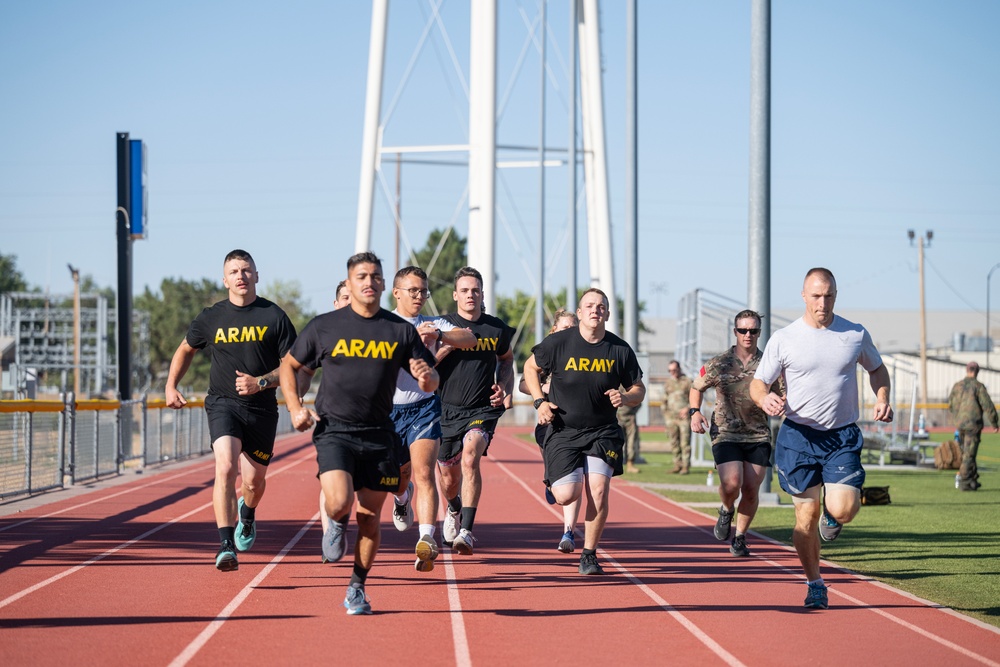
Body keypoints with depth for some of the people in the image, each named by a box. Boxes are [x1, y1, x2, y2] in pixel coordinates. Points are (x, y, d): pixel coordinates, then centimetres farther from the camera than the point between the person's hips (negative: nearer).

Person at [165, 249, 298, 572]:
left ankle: (247, 512, 49)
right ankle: (226, 545, -27)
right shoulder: (212, 318, 2)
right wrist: (171, 386, 10)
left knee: (254, 480, 11)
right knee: (226, 467, -23)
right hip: (222, 403, -1)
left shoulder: (274, 316, -2)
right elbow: (186, 350, 20)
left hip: (261, 408, 1)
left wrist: (260, 382, -14)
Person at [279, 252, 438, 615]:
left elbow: (432, 383, 8)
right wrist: (295, 408, -1)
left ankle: (357, 588, 23)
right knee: (340, 503, -22)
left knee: (369, 516, 5)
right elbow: (289, 365, 12)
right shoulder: (324, 326, 0)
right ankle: (336, 525, 15)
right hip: (334, 431, -2)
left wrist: (426, 377, -16)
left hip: (379, 435, 2)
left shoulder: (401, 330, 4)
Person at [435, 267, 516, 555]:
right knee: (448, 478, 11)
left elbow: (507, 359, 24)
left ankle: (466, 531, -32)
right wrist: (448, 346, -17)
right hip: (447, 410, 1)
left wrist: (505, 387, 7)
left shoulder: (497, 328, 5)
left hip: (482, 410, -1)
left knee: (470, 458, -28)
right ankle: (453, 509, 49)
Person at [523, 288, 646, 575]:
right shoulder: (558, 343, -6)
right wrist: (540, 401, -4)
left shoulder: (620, 350, -2)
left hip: (603, 433, 1)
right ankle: (553, 480, 28)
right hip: (563, 431, -1)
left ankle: (589, 555, 6)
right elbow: (530, 367, 10)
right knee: (566, 496, -13)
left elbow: (639, 389, 9)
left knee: (598, 492, -14)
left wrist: (625, 397, -14)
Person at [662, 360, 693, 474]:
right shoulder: (668, 383, 14)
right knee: (674, 443, 3)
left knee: (685, 442, -6)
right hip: (671, 417, 4)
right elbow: (664, 401, 18)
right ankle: (677, 465, 10)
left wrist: (688, 409, -13)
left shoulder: (687, 381, 1)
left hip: (684, 417, -4)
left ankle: (686, 466, -4)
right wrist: (665, 416, 12)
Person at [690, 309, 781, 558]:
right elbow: (696, 387, 15)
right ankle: (726, 510, 17)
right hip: (726, 434, -1)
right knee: (731, 483, -19)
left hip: (758, 436, 1)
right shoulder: (718, 364, 1)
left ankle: (739, 537, 22)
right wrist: (695, 412, -1)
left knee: (751, 490, -1)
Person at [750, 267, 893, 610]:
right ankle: (815, 583, 20)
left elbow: (877, 368, 20)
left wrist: (882, 400, 1)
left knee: (842, 510, -16)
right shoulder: (783, 339, -2)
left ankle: (831, 512, 23)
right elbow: (757, 383, 3)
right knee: (807, 515, 1)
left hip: (843, 436, 0)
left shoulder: (856, 335, 2)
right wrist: (765, 398, -20)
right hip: (798, 436, 0)